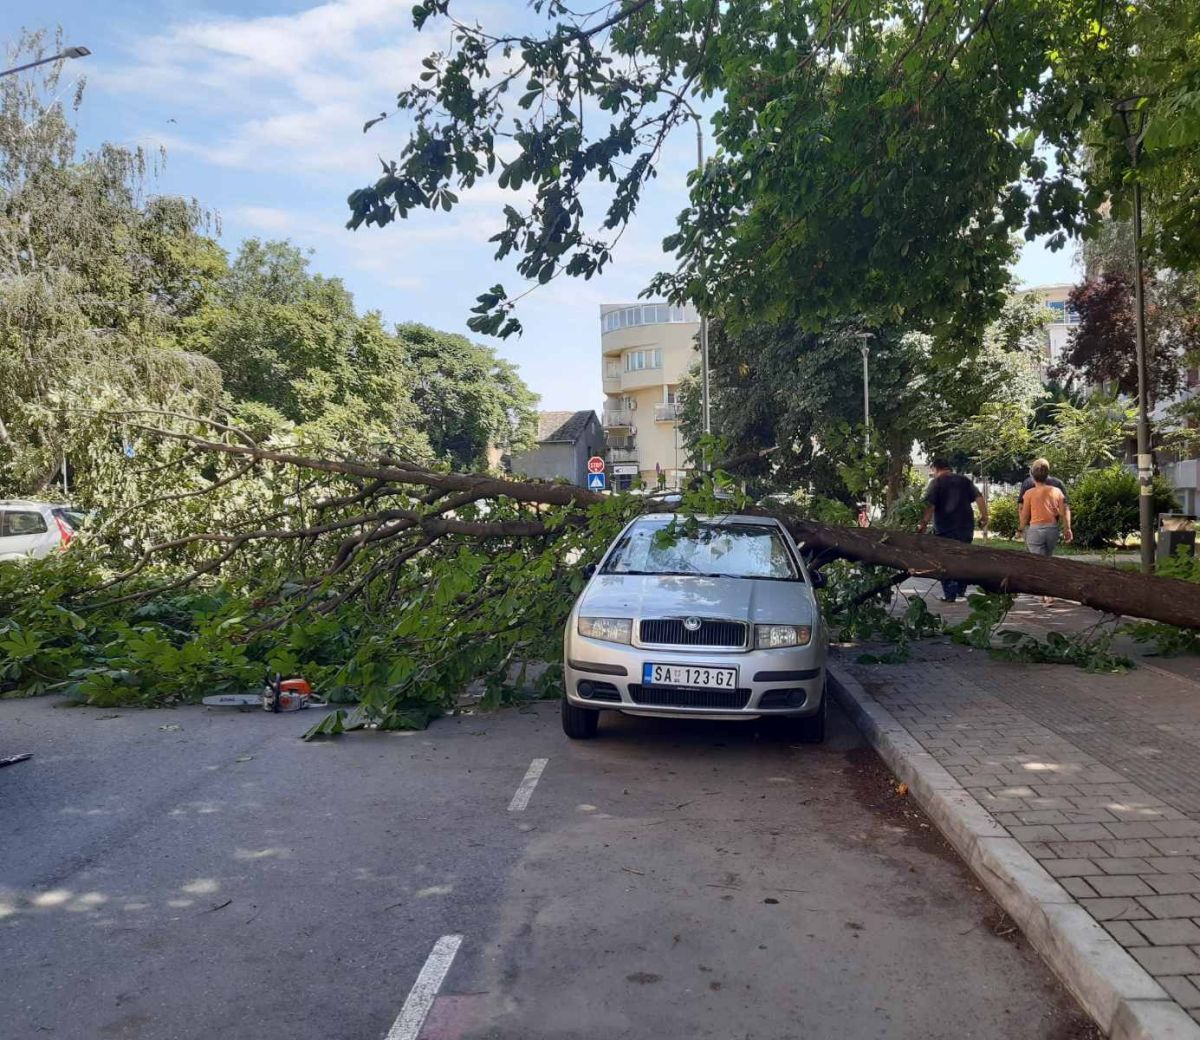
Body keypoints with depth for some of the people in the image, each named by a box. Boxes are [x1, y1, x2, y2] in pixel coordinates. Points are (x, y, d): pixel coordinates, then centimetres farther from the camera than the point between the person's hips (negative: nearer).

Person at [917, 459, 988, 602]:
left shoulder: (936, 482, -4)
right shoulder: (965, 480, 11)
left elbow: (929, 505, -15)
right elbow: (979, 498, 3)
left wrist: (923, 524, -16)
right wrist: (984, 517, 7)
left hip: (945, 529, -5)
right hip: (966, 528, 5)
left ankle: (950, 594, 0)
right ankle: (961, 591, 20)